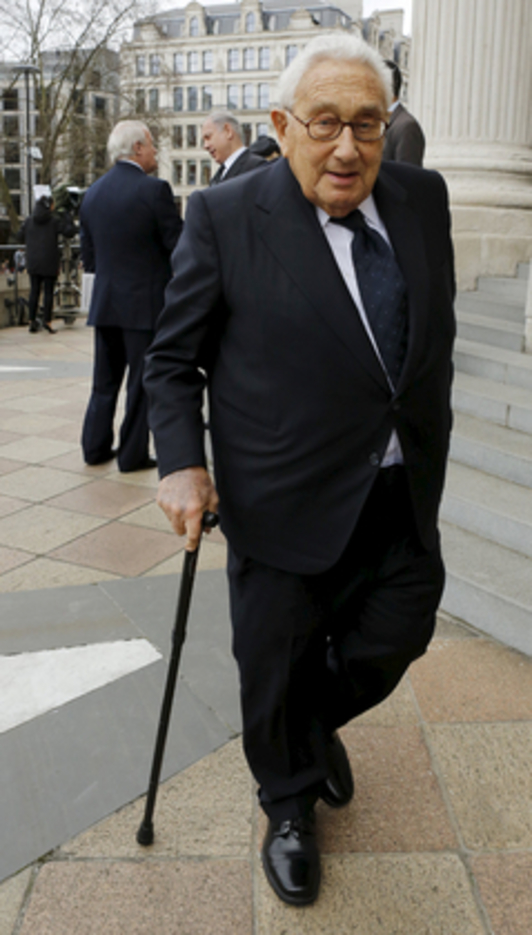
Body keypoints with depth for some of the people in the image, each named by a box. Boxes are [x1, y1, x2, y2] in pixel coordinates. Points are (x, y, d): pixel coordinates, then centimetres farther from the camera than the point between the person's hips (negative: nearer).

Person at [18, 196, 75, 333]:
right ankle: (47, 321, -2)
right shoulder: (55, 220, -7)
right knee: (48, 292, 1)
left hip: (33, 262, 4)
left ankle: (32, 321, 7)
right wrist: (67, 217, 3)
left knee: (34, 291, 8)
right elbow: (70, 232, -10)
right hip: (49, 263, -4)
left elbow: (21, 236, 11)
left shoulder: (29, 220, 5)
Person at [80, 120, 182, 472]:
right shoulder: (154, 189, -13)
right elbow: (178, 245, -12)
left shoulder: (93, 193, 7)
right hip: (145, 303, -6)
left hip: (104, 304, 6)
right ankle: (133, 454, 9)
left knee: (105, 380, 16)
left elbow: (88, 255, 12)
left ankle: (96, 447, 20)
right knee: (142, 382, 4)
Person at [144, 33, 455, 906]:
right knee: (273, 667, 11)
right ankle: (289, 805, 41)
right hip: (287, 499, -4)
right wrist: (181, 463, -16)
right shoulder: (226, 218, -12)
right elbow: (172, 358, -5)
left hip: (403, 496, 5)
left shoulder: (423, 197, 2)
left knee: (397, 636, 16)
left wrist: (429, 449, 14)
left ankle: (320, 721, 49)